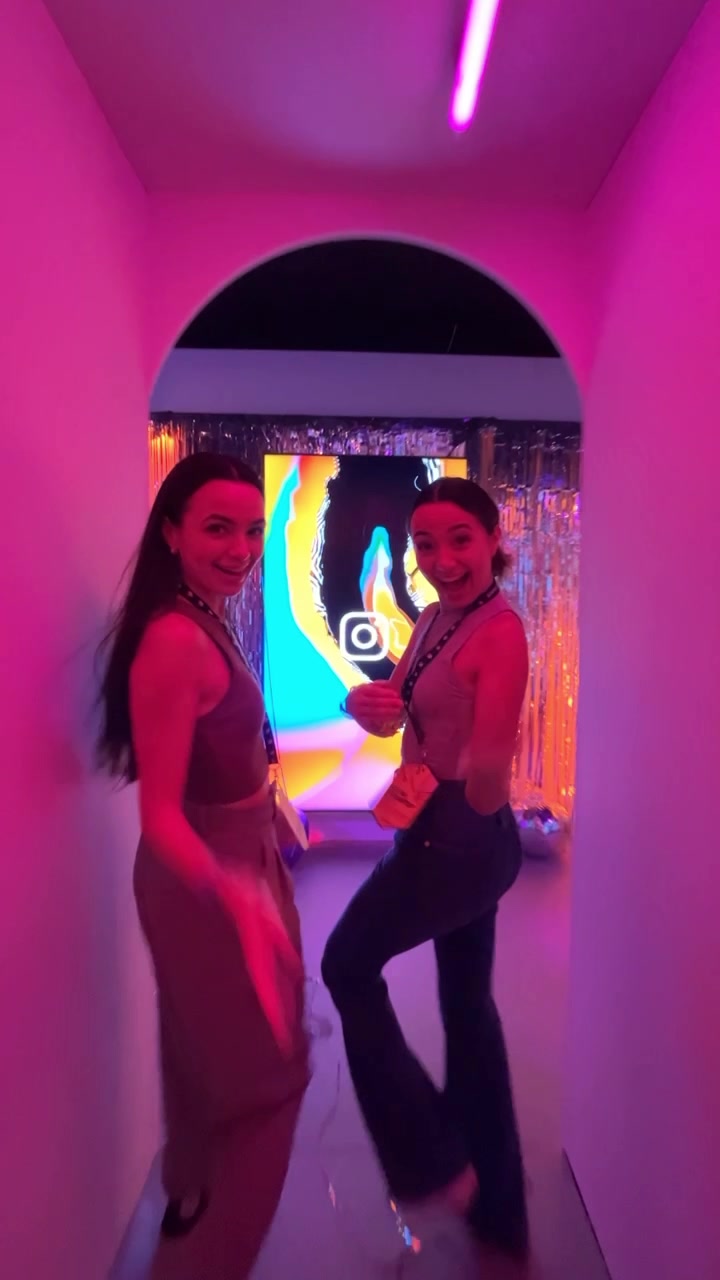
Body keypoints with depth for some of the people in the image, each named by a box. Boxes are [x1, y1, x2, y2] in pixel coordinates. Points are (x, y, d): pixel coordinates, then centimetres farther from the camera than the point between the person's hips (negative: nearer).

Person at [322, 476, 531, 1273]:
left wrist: (483, 773, -50)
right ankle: (495, 1212, 39)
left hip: (463, 839, -9)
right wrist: (364, 702, -16)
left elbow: (488, 792, -27)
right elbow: (391, 710, 6)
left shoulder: (501, 632, -22)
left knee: (349, 965, 8)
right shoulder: (435, 618, 5)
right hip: (440, 830, 9)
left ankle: (430, 1161, 21)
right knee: (467, 1003, 19)